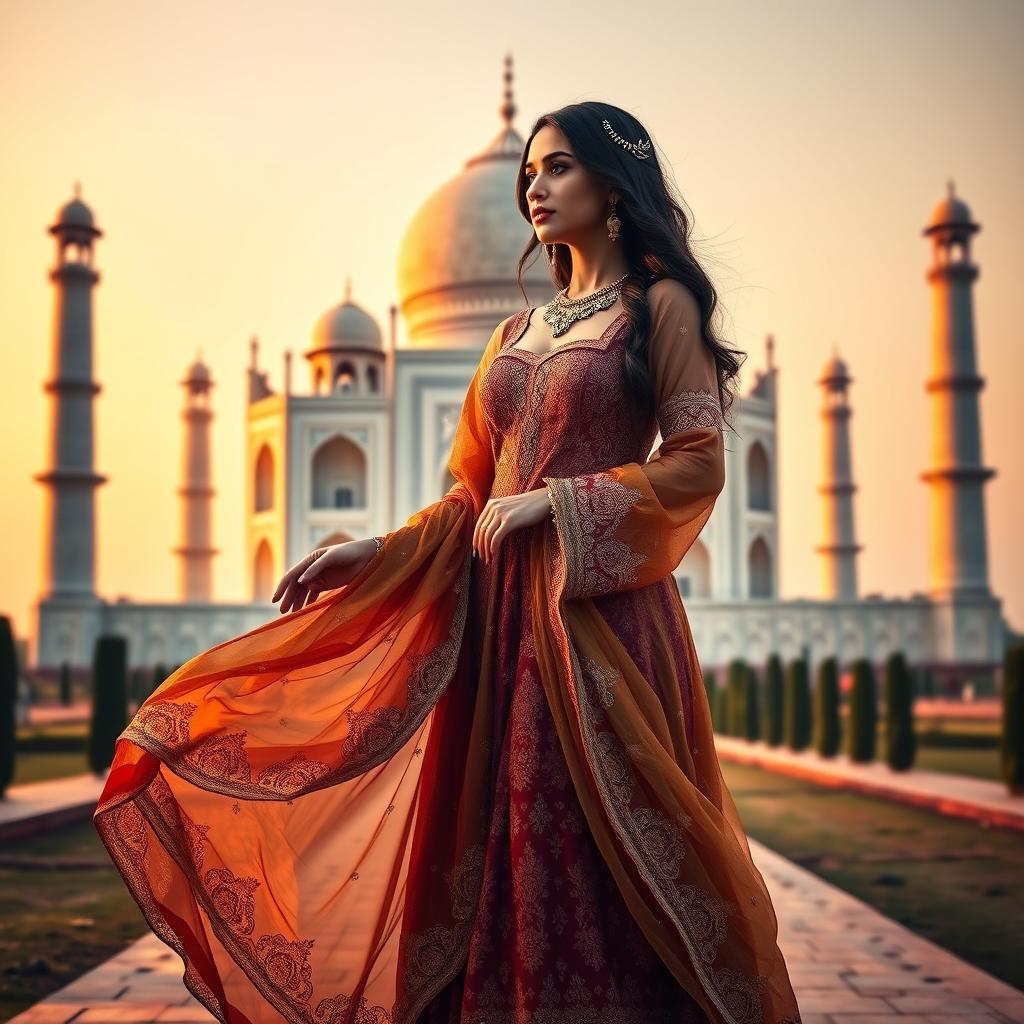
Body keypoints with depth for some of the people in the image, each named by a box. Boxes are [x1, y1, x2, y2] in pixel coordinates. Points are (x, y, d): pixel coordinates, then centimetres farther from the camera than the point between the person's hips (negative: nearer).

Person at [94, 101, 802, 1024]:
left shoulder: (660, 306, 3)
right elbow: (474, 494, 17)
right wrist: (375, 552, 5)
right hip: (497, 612, 6)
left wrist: (554, 504, -12)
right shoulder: (516, 334, 20)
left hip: (599, 605, -6)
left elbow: (697, 464, -6)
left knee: (596, 847, -6)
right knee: (490, 838, 5)